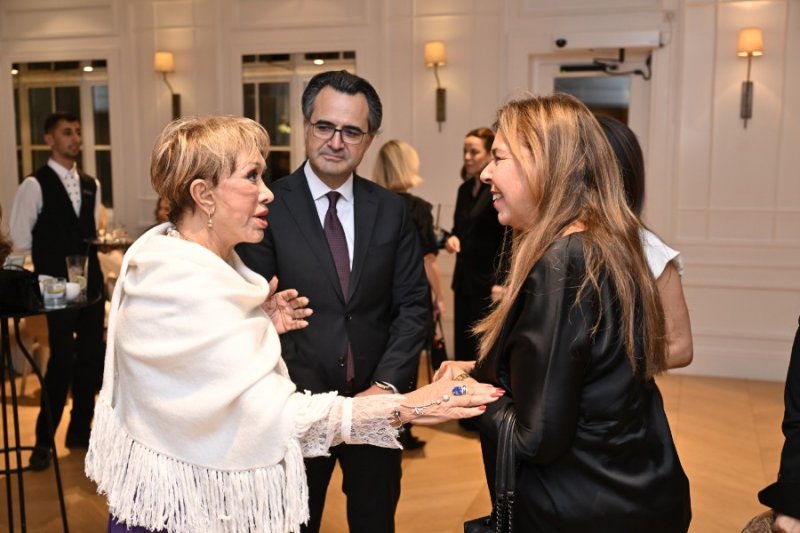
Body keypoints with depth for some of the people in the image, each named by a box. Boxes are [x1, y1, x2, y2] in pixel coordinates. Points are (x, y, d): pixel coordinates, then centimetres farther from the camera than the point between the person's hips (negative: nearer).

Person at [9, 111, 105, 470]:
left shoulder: (91, 185, 11)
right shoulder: (35, 185, -7)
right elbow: (20, 241, -7)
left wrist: (93, 268, 10)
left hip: (92, 284, 6)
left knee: (90, 358, 10)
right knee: (62, 360, -5)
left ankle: (80, 431, 24)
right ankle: (44, 440, 11)